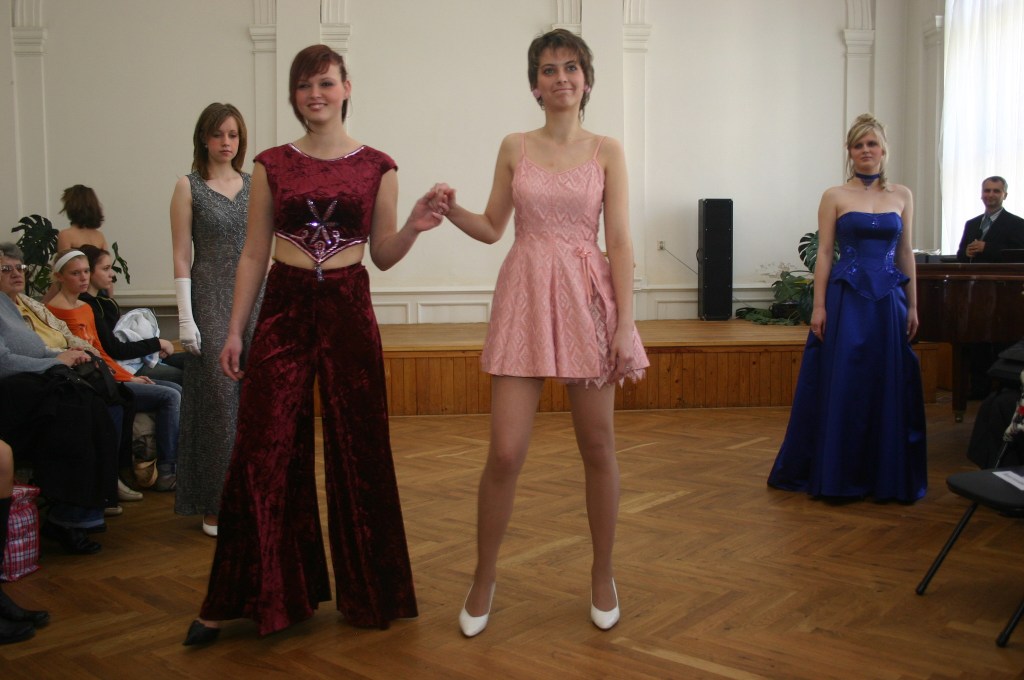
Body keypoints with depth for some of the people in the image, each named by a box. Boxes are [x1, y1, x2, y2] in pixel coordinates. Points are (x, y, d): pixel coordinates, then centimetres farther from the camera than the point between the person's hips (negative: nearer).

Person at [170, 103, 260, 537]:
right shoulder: (189, 187, 0)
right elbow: (182, 257, -4)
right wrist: (185, 317, -11)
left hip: (256, 300, 4)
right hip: (212, 301, -3)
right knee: (218, 399, -2)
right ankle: (216, 506, 9)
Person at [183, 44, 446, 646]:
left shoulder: (377, 166, 5)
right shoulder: (272, 165, 7)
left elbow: (383, 255, 7)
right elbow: (254, 255, 8)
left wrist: (414, 228, -13)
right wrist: (235, 330, 4)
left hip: (348, 310, 0)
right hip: (284, 309, 1)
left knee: (358, 452, 5)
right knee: (263, 453, -1)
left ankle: (367, 594, 24)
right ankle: (245, 598, 13)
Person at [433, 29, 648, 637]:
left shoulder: (607, 151, 4)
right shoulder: (514, 148, 8)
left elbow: (620, 241, -1)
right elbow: (492, 227, 13)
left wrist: (625, 323, -8)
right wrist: (452, 211, -7)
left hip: (588, 299, 0)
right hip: (525, 295, 1)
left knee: (598, 446, 6)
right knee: (506, 452, -3)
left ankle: (603, 573, 26)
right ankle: (485, 575, 18)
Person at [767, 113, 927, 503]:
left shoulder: (902, 196, 10)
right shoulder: (835, 197, 2)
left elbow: (906, 254, 11)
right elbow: (824, 253, -2)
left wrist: (912, 306, 7)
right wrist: (819, 306, -8)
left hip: (889, 300, 3)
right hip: (846, 299, -3)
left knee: (889, 387, 6)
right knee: (841, 386, -1)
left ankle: (886, 475, 19)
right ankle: (837, 476, 11)